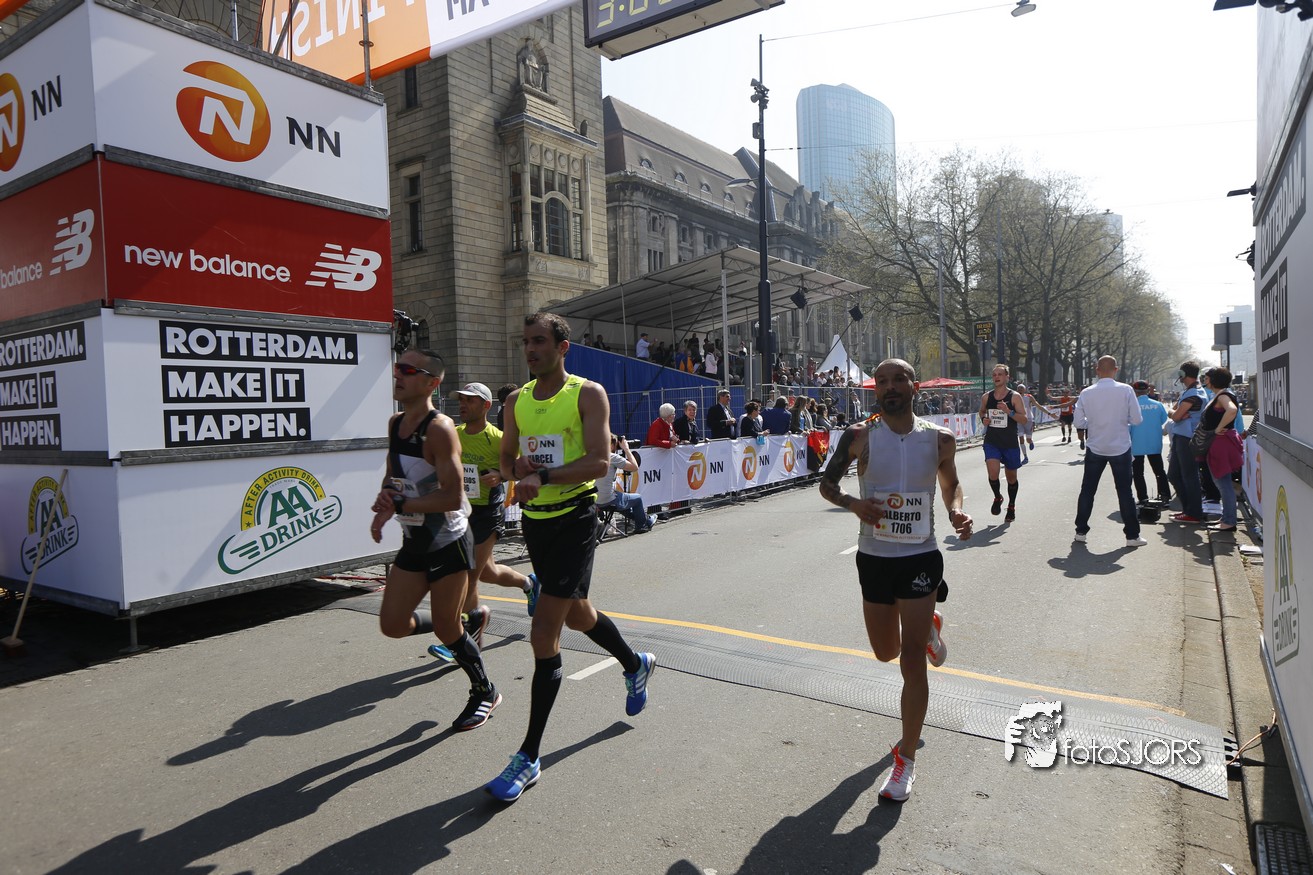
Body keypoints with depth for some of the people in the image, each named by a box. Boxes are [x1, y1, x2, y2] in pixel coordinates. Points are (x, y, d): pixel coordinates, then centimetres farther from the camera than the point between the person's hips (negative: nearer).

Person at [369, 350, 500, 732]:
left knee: (446, 628, 3)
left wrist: (398, 506, -25)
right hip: (413, 541, 7)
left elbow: (453, 497, -26)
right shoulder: (394, 423, 5)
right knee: (393, 624, 6)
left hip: (448, 542, -7)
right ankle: (454, 627, 35)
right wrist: (383, 502, -2)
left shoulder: (439, 429, -21)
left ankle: (484, 692, 27)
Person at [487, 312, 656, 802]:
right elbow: (506, 457, 16)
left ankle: (529, 757, 2)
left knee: (543, 634, -11)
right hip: (534, 519, 7)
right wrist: (516, 472, -6)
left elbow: (598, 462, -18)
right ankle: (636, 665, 52)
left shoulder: (588, 394, -9)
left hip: (574, 519, -7)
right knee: (576, 615, 23)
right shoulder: (517, 401, 9)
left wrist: (542, 477, -27)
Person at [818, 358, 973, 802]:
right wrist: (854, 504, -21)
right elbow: (826, 484, 0)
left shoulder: (939, 438, -4)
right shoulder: (860, 437, -7)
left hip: (920, 557, -1)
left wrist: (957, 512, -8)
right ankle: (928, 626, 54)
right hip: (874, 557, 2)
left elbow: (951, 483, 13)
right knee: (886, 653, 18)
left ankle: (906, 759, 14)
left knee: (912, 662, -5)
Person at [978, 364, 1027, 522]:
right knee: (992, 473, -19)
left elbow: (1024, 419, -9)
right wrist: (983, 419, -1)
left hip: (1010, 443, -1)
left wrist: (1009, 411, -24)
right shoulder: (986, 397, 3)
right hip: (991, 442, 1)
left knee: (1011, 476, 12)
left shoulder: (1014, 397, -5)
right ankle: (997, 497, 11)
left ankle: (1011, 507, 33)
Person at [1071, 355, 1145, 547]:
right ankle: (1132, 535, 13)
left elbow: (1079, 423, -4)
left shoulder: (1086, 393, -7)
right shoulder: (1126, 390, -11)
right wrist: (1121, 419, 11)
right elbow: (1137, 419, -9)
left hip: (1095, 448, 1)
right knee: (1125, 492, 8)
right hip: (1120, 448, -1)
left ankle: (1081, 531, 15)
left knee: (1087, 490, 12)